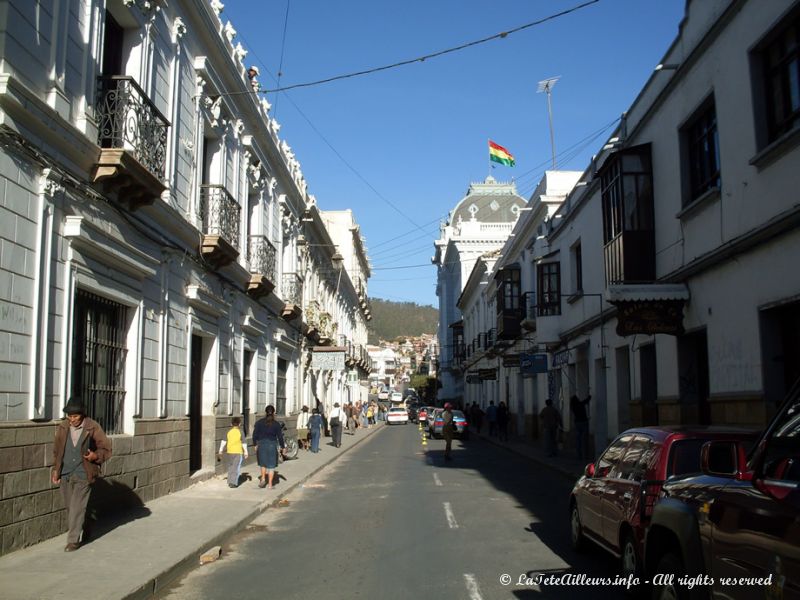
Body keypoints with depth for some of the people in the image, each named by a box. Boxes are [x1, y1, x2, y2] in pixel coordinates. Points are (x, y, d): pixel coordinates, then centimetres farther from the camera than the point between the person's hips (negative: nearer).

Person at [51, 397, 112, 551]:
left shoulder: (93, 428, -9)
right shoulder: (62, 427, 2)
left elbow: (106, 449, -2)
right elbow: (56, 450, 14)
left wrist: (96, 456, -20)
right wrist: (55, 470, 10)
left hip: (83, 475, -4)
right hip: (65, 475, 4)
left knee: (77, 508, -6)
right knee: (69, 507, 14)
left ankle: (74, 540, 4)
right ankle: (80, 530, 35)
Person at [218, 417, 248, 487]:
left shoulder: (229, 432, 2)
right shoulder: (240, 432, -7)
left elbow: (223, 441, 4)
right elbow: (244, 443, -5)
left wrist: (221, 449, 14)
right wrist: (246, 452, 2)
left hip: (229, 452, 4)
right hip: (238, 452, -4)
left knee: (230, 467, 17)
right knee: (236, 468, 0)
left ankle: (230, 482, 21)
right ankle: (233, 483, -7)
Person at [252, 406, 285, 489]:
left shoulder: (259, 422, -2)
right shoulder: (276, 424, -5)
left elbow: (255, 434, 0)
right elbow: (280, 437, -2)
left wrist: (255, 444, 13)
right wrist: (282, 447, 9)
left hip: (261, 444, 1)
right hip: (272, 445, -1)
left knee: (263, 463, 23)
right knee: (271, 465, 6)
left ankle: (263, 478, 12)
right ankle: (270, 484, 7)